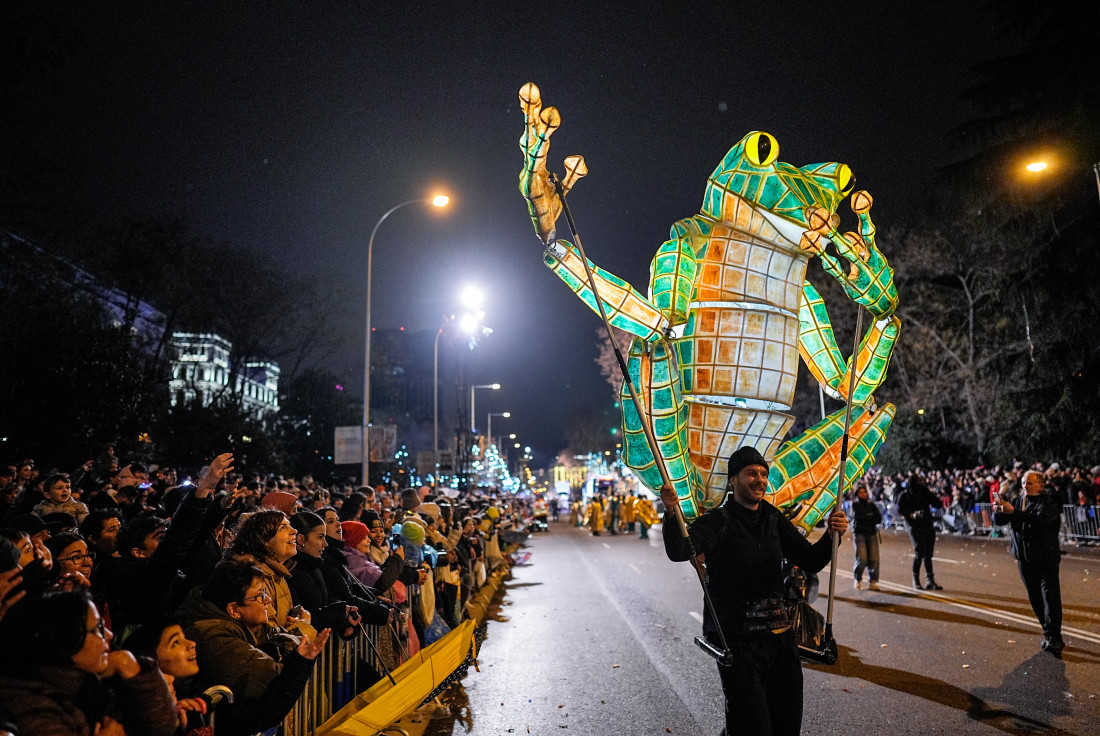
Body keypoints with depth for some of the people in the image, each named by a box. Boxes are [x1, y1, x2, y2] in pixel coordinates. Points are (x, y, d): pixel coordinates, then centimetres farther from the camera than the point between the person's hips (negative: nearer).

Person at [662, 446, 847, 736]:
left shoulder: (775, 520, 10)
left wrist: (831, 535, -12)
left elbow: (810, 561, 7)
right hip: (737, 643, -5)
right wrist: (672, 514, -43)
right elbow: (678, 552, -23)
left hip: (780, 636, 6)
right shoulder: (717, 522, -7)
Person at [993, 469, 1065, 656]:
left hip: (1046, 558, -5)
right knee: (1035, 599, 11)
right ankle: (1050, 634, 23)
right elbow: (999, 521, 3)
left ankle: (1053, 638, -10)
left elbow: (1040, 520, -29)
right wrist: (998, 511, -20)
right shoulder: (1019, 501, 8)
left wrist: (1013, 511, -36)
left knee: (1050, 597, -11)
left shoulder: (1049, 502, -9)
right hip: (1024, 559, 6)